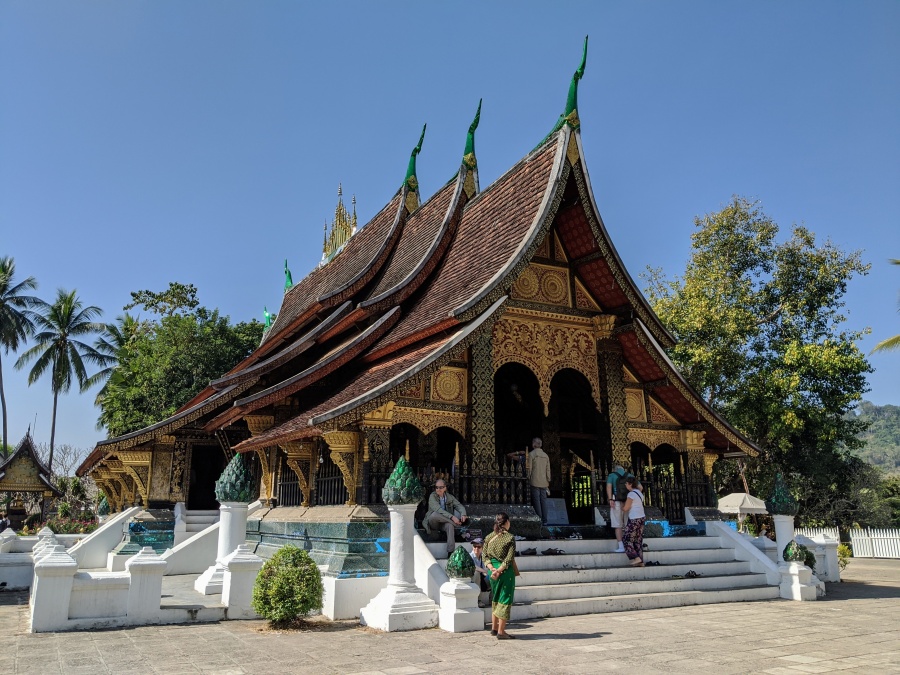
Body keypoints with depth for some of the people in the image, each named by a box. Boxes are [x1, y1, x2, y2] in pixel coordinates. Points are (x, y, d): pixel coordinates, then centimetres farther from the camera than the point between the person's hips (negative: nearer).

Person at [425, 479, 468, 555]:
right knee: (434, 514, -37)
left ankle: (450, 553, -36)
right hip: (433, 523, -3)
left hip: (444, 522, 3)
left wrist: (463, 514, -24)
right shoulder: (432, 496, -9)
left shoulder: (450, 497, 6)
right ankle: (455, 523, -23)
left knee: (450, 525, -34)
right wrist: (452, 517, -35)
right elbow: (438, 509, -24)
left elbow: (460, 506, 0)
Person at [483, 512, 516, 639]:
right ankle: (501, 632, 3)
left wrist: (492, 568, -8)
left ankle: (494, 627, 27)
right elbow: (509, 558, -17)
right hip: (506, 571, -6)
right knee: (505, 600, 2)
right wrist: (499, 570, -17)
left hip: (493, 571, 6)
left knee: (495, 598, 20)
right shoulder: (510, 538, -10)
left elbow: (484, 555, 1)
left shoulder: (489, 537, 6)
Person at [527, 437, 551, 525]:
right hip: (544, 482, 4)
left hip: (535, 482, -4)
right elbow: (548, 470, 11)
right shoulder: (545, 455, 10)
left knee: (537, 501, -1)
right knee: (543, 501, 7)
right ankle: (545, 520, 7)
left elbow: (529, 468, -7)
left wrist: (528, 479, 2)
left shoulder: (532, 454, -5)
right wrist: (548, 481, 17)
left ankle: (539, 520, -2)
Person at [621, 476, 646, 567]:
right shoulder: (639, 492, 13)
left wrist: (621, 507, 8)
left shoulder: (631, 494, -14)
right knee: (638, 540, 10)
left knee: (627, 538, 1)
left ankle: (635, 557, -7)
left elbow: (626, 508, -13)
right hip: (642, 517, 9)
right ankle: (641, 561, 9)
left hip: (634, 519, -9)